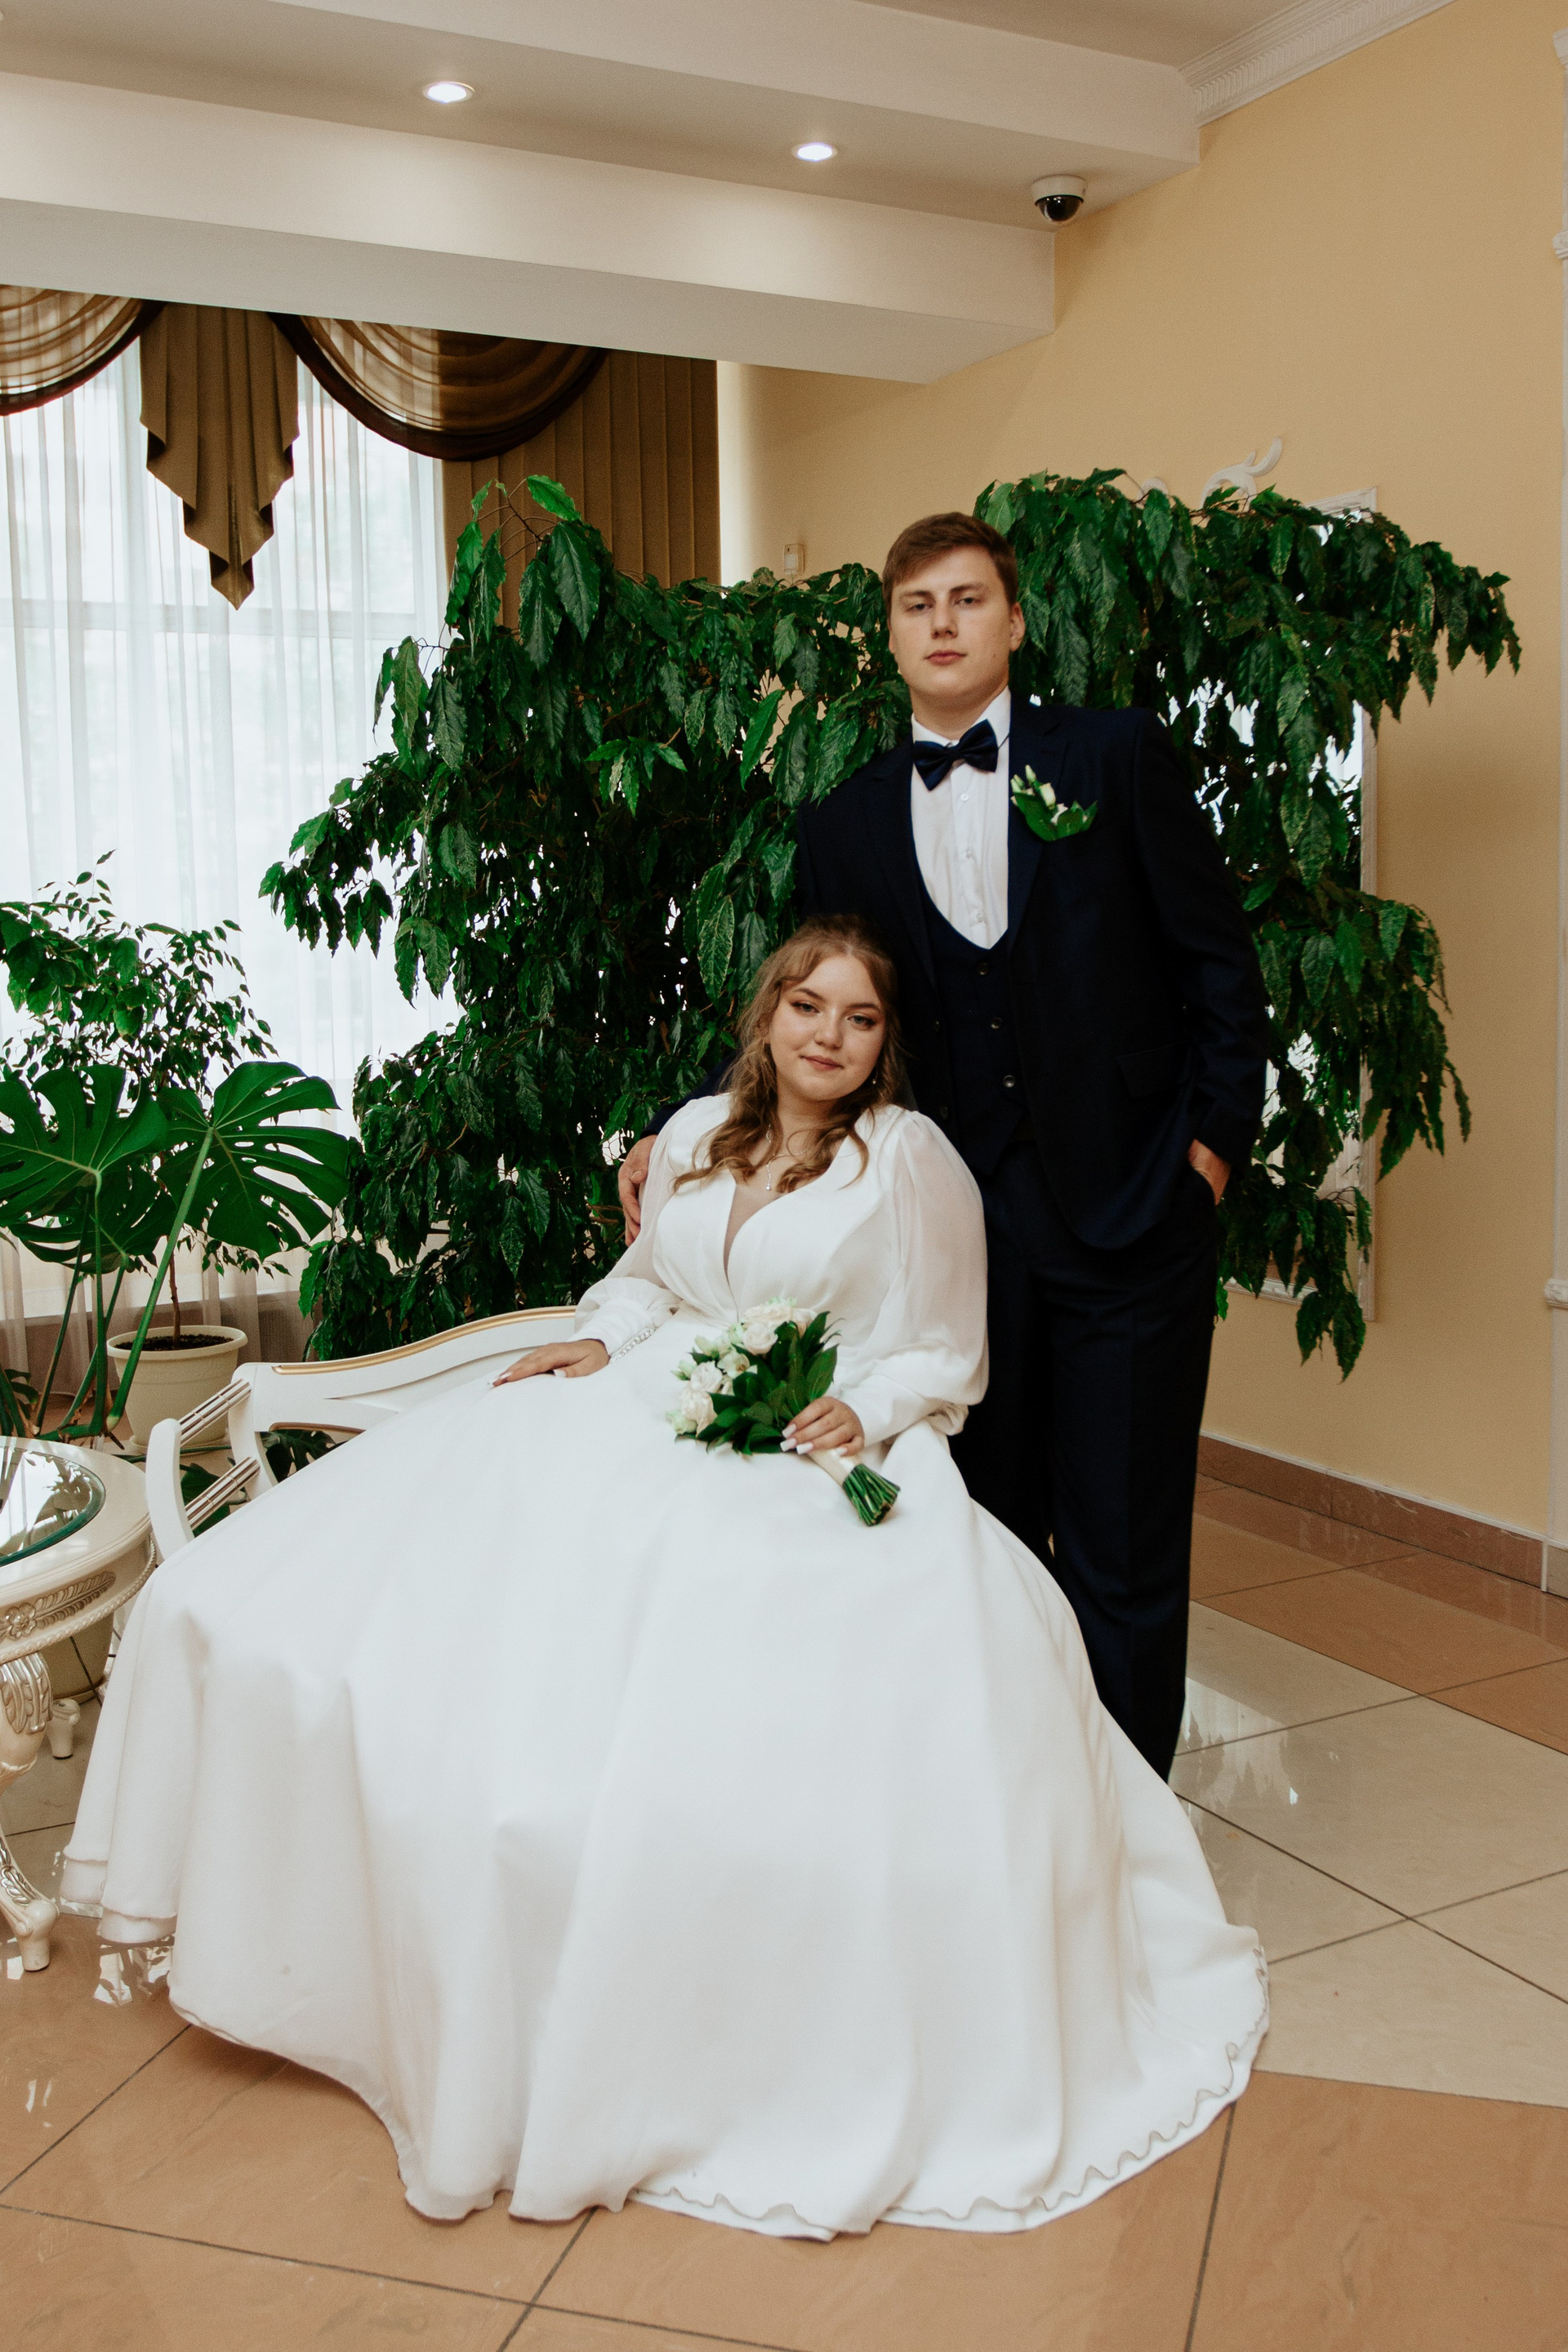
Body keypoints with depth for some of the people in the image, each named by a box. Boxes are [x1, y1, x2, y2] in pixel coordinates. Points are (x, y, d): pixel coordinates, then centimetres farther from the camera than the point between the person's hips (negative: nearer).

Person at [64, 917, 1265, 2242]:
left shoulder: (914, 1160, -2)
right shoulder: (696, 1135, 12)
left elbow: (946, 1356, 2)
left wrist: (864, 1412, -16)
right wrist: (598, 1341, 5)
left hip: (821, 1465, -4)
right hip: (637, 1429, 5)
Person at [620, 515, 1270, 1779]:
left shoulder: (1118, 756, 1)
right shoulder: (846, 824, 8)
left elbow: (1222, 963, 2)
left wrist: (1213, 1146, -3)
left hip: (1129, 1218, -2)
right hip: (964, 1233, 3)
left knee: (1123, 1552, 3)